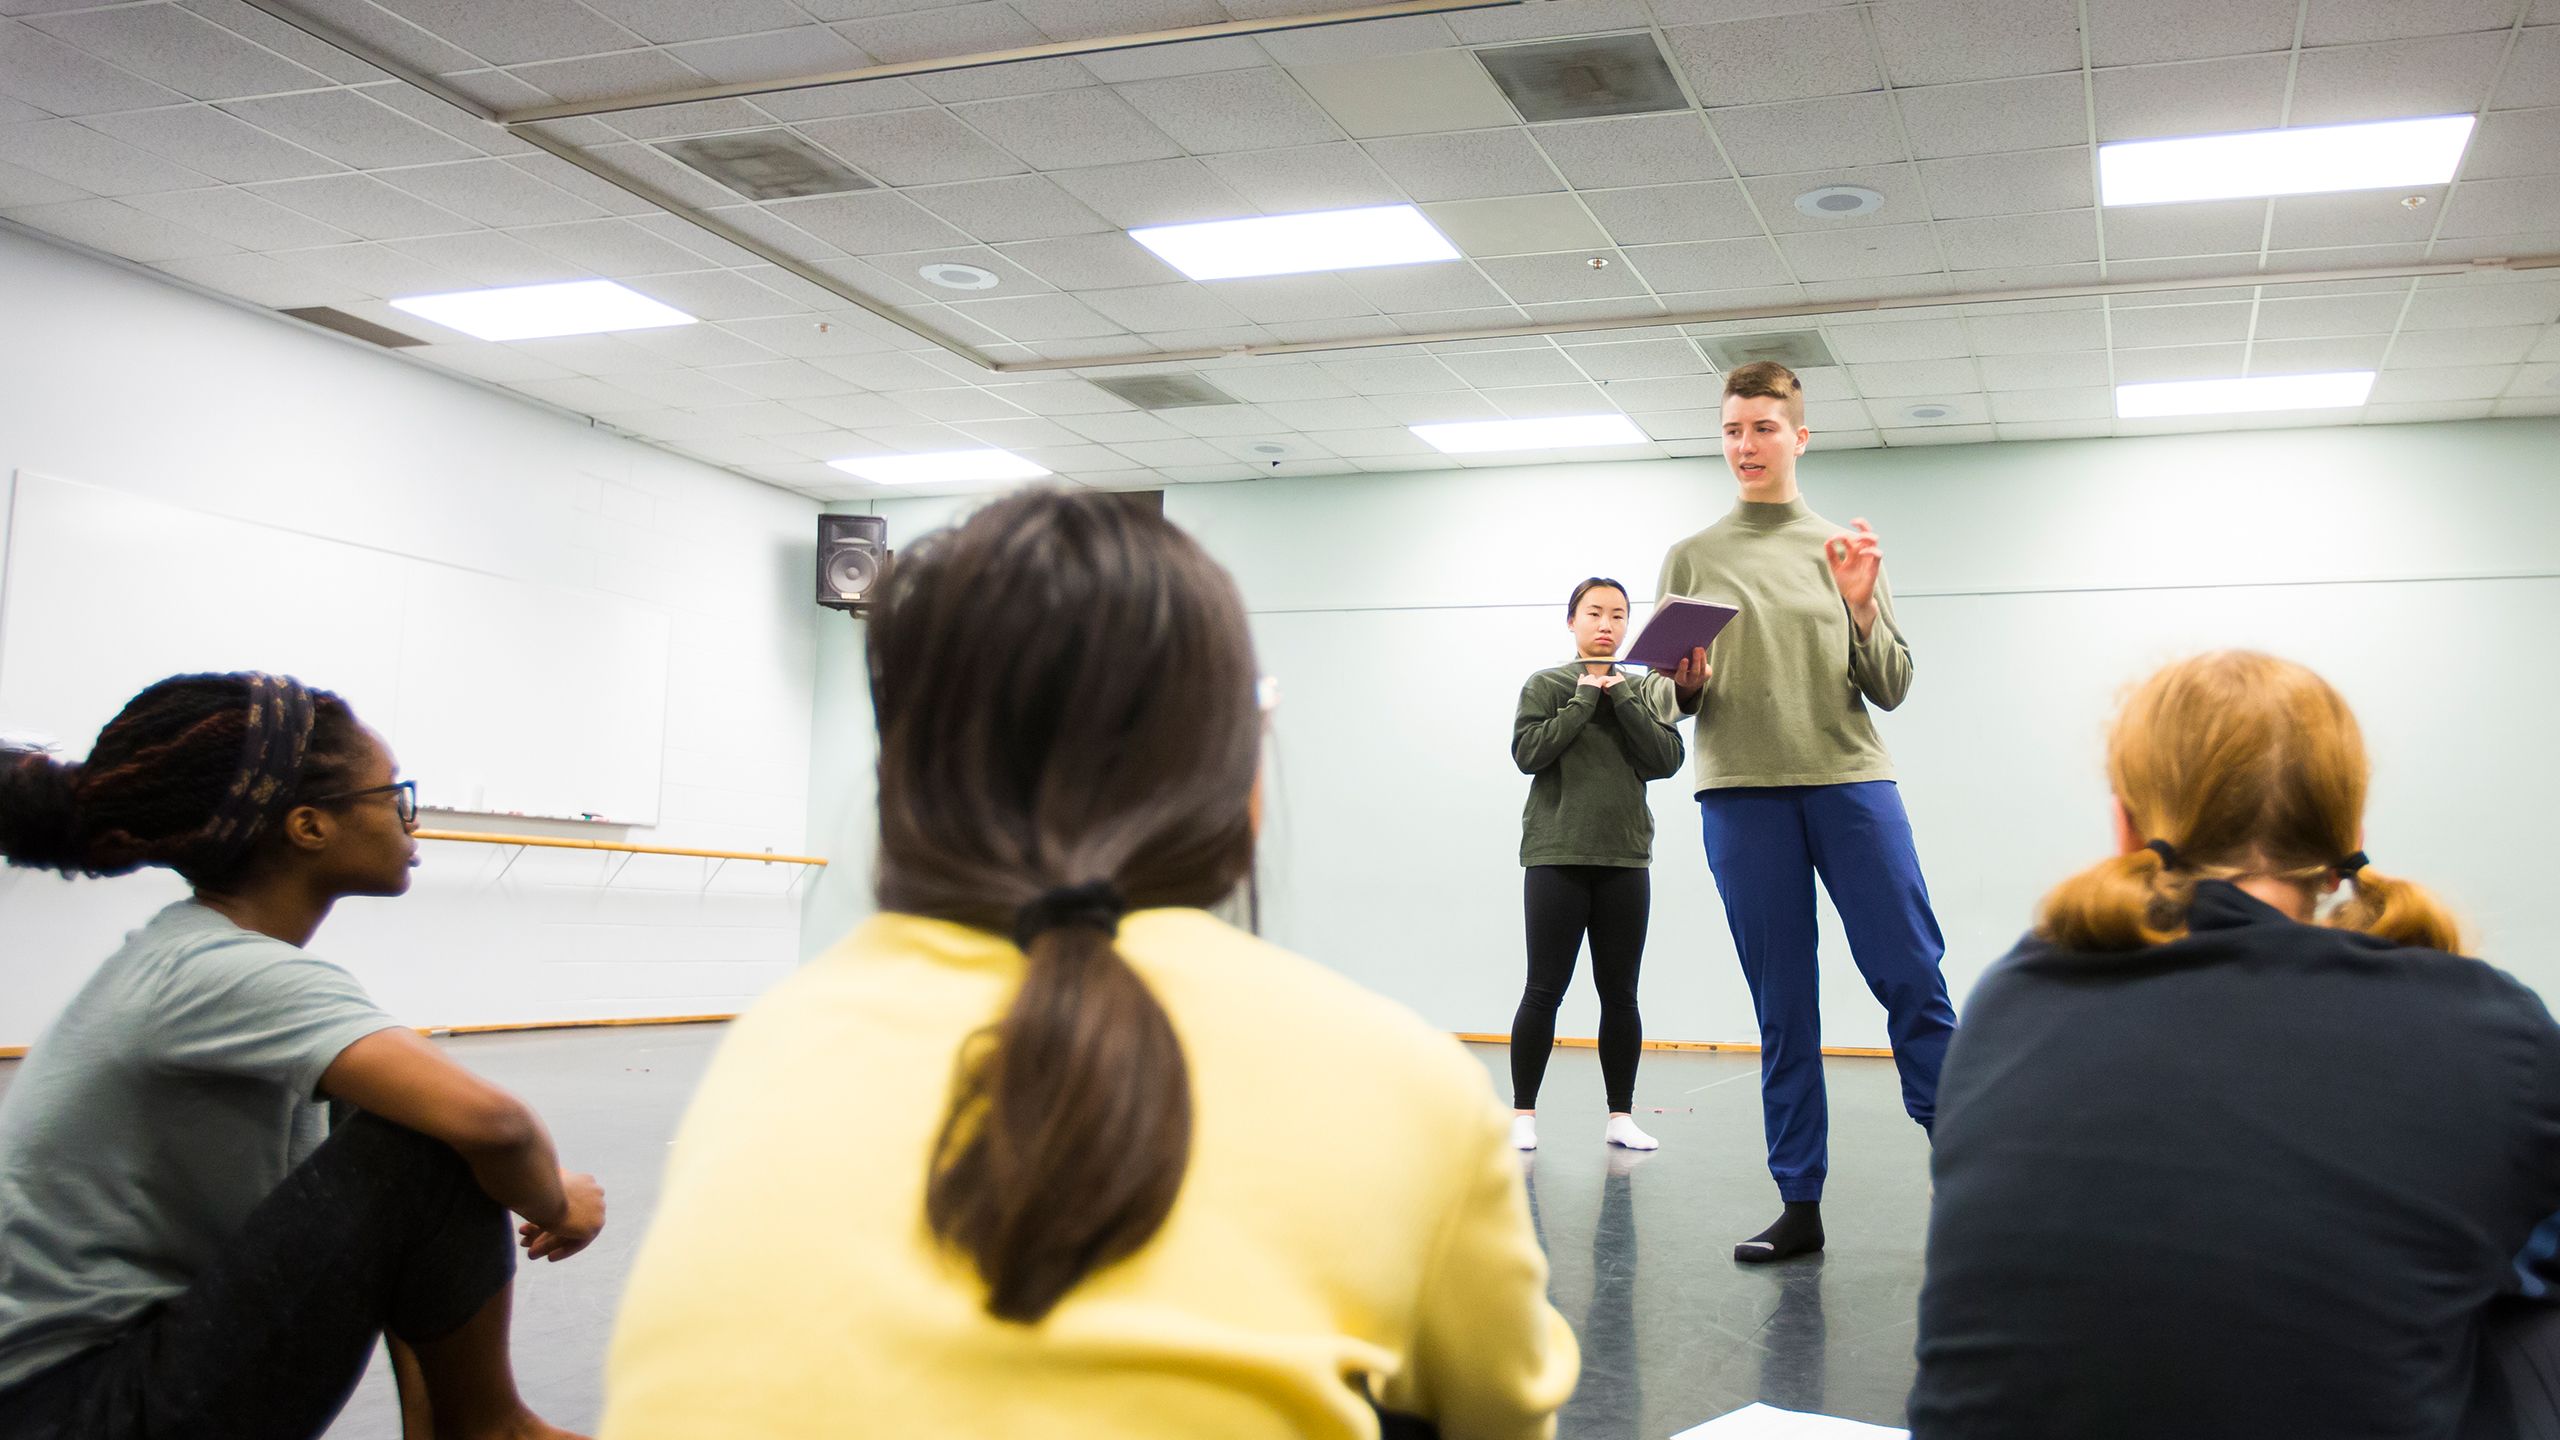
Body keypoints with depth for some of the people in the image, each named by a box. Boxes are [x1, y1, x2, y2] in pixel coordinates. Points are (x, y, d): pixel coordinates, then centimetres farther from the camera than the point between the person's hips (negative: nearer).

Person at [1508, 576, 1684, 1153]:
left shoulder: (1647, 689, 11)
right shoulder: (1545, 685, 5)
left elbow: (1667, 759, -2)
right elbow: (1528, 753, -9)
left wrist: (1620, 697, -8)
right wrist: (1586, 698, -9)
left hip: (1625, 857, 2)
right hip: (1556, 857, -2)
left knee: (1620, 993, 5)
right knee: (1544, 991, -2)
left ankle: (1620, 1115, 12)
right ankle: (1523, 1112, 6)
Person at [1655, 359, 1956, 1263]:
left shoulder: (1845, 550, 14)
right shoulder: (1691, 559, 14)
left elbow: (1891, 689, 10)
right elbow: (1673, 705, 14)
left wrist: (1861, 608, -6)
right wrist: (1685, 686, -9)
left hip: (1850, 780, 0)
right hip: (1741, 790, 0)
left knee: (1912, 979, -7)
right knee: (1783, 1008, 1)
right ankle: (1799, 1204, 5)